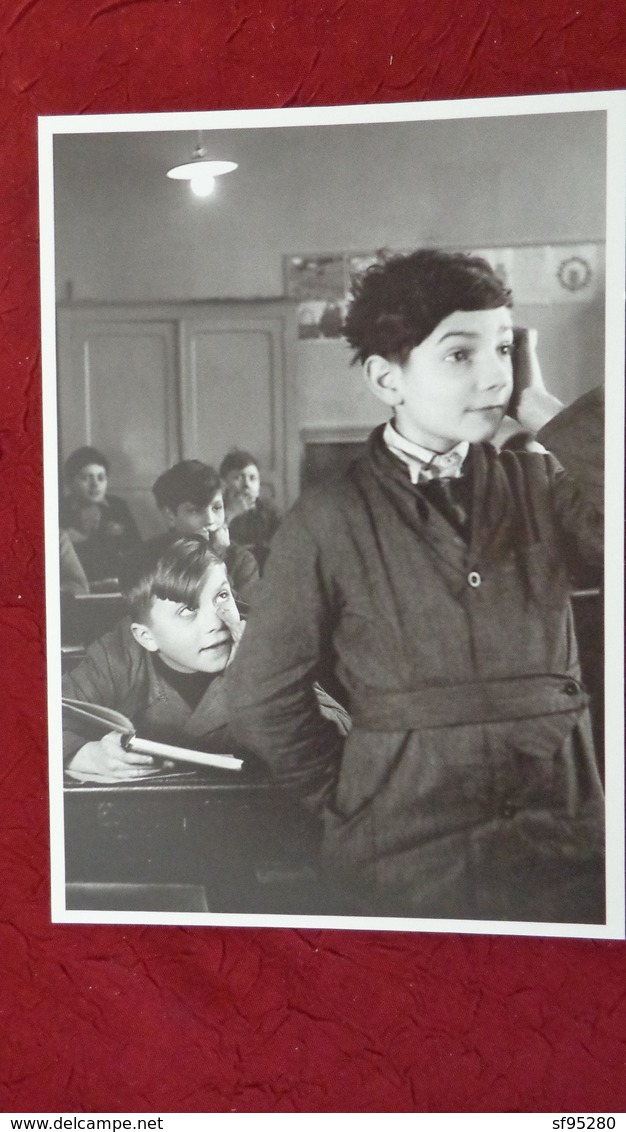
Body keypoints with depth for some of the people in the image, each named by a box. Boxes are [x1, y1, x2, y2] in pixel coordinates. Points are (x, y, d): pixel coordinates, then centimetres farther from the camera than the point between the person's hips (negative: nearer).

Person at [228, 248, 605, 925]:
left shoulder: (539, 487, 2)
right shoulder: (329, 522, -6)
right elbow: (262, 701, 0)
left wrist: (543, 411, -10)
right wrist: (352, 801, 2)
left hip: (565, 844, 3)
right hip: (401, 863, -2)